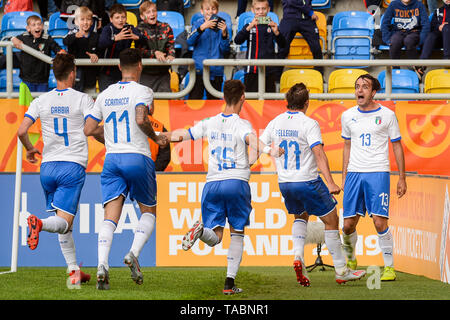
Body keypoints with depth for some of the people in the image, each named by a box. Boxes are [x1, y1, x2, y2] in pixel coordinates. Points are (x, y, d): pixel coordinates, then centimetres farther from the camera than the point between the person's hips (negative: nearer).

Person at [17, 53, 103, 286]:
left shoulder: (41, 101, 6)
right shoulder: (82, 99, -2)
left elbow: (22, 131, -2)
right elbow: (94, 130, -10)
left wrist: (30, 149, 19)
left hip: (48, 166, 4)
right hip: (73, 166, -4)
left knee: (63, 224, 15)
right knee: (64, 222, -10)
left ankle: (74, 270, 14)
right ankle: (39, 223, -41)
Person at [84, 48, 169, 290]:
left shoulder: (105, 95, 11)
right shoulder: (142, 91, -4)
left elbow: (88, 130, 11)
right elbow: (141, 119, -21)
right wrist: (156, 138, -4)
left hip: (111, 159, 3)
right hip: (137, 158, -3)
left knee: (110, 217, -3)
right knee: (149, 212, 15)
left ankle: (102, 265, -22)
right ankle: (133, 254, -7)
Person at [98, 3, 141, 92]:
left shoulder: (130, 29, 0)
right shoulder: (107, 29, -10)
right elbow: (101, 44, -29)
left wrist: (136, 37, -36)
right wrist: (115, 38, -46)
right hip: (107, 74, -3)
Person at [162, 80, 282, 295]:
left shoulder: (209, 123, 9)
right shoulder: (242, 124, -3)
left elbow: (181, 135, 17)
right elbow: (251, 139, -25)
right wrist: (268, 151, -42)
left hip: (212, 184, 3)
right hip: (237, 183, -3)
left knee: (215, 237, 5)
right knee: (237, 234, 11)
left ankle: (201, 229, -31)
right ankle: (230, 282, 1)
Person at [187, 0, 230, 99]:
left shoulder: (221, 25, 6)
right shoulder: (198, 23, 3)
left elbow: (225, 50, 2)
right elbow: (189, 42, -13)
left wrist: (224, 33, -13)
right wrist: (202, 27, -24)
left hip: (216, 71, 1)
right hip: (199, 69, -1)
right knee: (194, 99, -6)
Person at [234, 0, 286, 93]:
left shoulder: (272, 26, 6)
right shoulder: (249, 26, 4)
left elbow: (282, 45, -3)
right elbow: (237, 41, -11)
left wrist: (276, 32, -23)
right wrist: (249, 27, -27)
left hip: (269, 70, 1)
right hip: (252, 70, -1)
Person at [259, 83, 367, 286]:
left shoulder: (275, 123, 4)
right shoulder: (309, 124, -13)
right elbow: (318, 153, -21)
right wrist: (330, 182, -26)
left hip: (284, 183, 6)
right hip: (307, 181, -6)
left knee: (300, 216, 29)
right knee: (331, 221, 7)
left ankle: (298, 256, 3)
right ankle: (341, 272, 9)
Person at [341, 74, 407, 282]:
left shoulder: (387, 115, 0)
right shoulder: (348, 116, 9)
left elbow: (397, 147, 7)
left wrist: (402, 178, 4)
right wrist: (344, 176, 16)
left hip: (378, 173, -3)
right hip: (354, 173, 3)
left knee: (380, 222, -13)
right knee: (348, 225, 0)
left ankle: (389, 267, -3)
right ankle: (350, 261, 25)